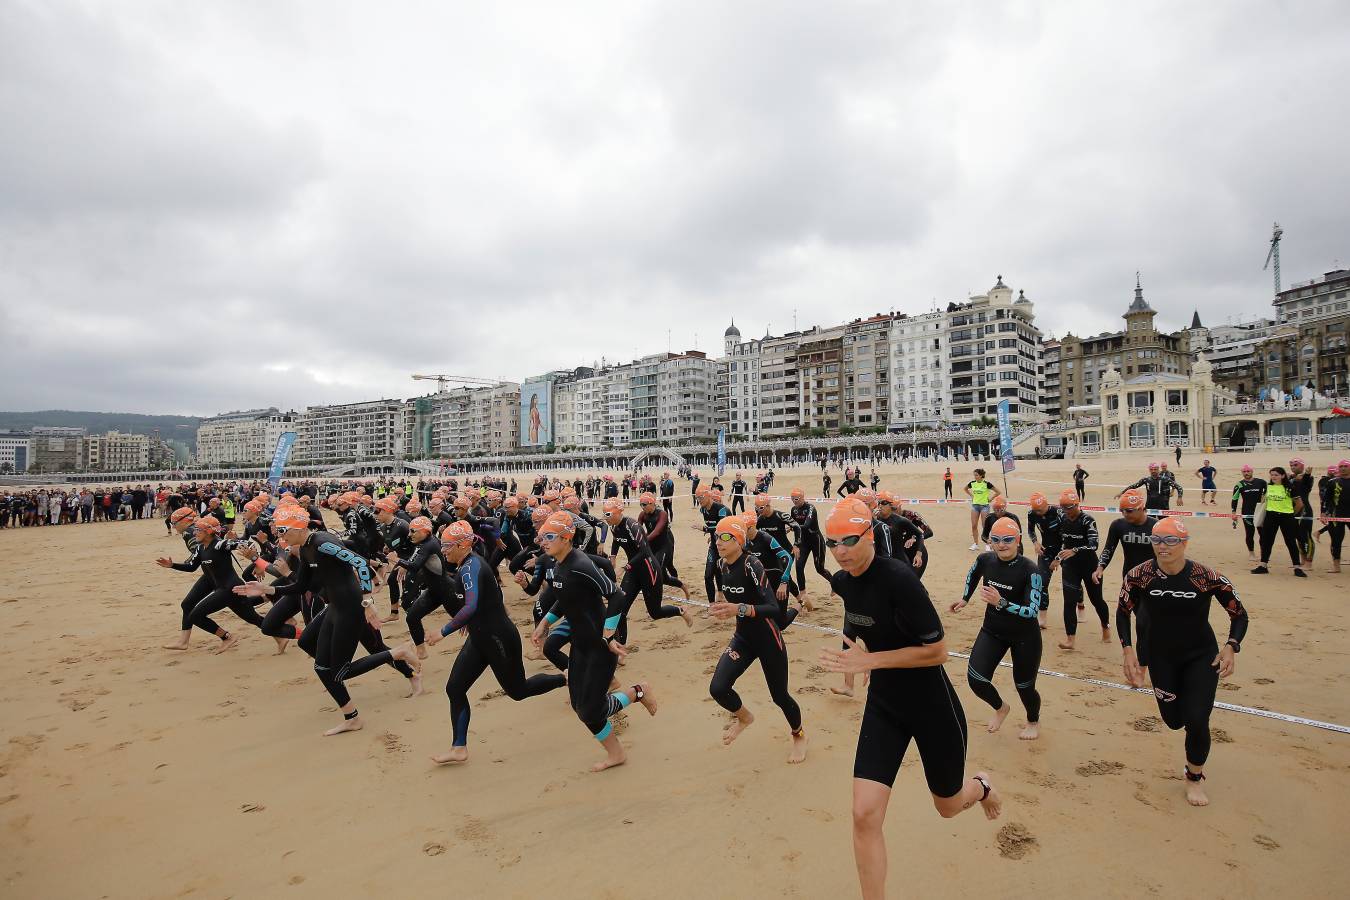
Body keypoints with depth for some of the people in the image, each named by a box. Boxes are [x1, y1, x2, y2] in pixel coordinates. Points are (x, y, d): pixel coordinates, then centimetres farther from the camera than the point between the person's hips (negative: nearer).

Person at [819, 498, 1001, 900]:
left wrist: (868, 661, -25)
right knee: (864, 815, -6)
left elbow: (937, 651, -24)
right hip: (883, 705, 5)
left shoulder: (899, 578, -27)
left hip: (933, 705, -5)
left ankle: (980, 786, 55)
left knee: (948, 806, 20)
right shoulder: (841, 582, -5)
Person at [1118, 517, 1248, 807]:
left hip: (1202, 656, -1)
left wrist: (1231, 646, -26)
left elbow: (1239, 615, -10)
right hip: (1162, 657, 2)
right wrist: (1127, 649, -13)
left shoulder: (1207, 577, -23)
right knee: (1174, 720, 11)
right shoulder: (1139, 575, -19)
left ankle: (1195, 778, 23)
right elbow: (1122, 612, -4)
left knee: (1196, 721, -8)